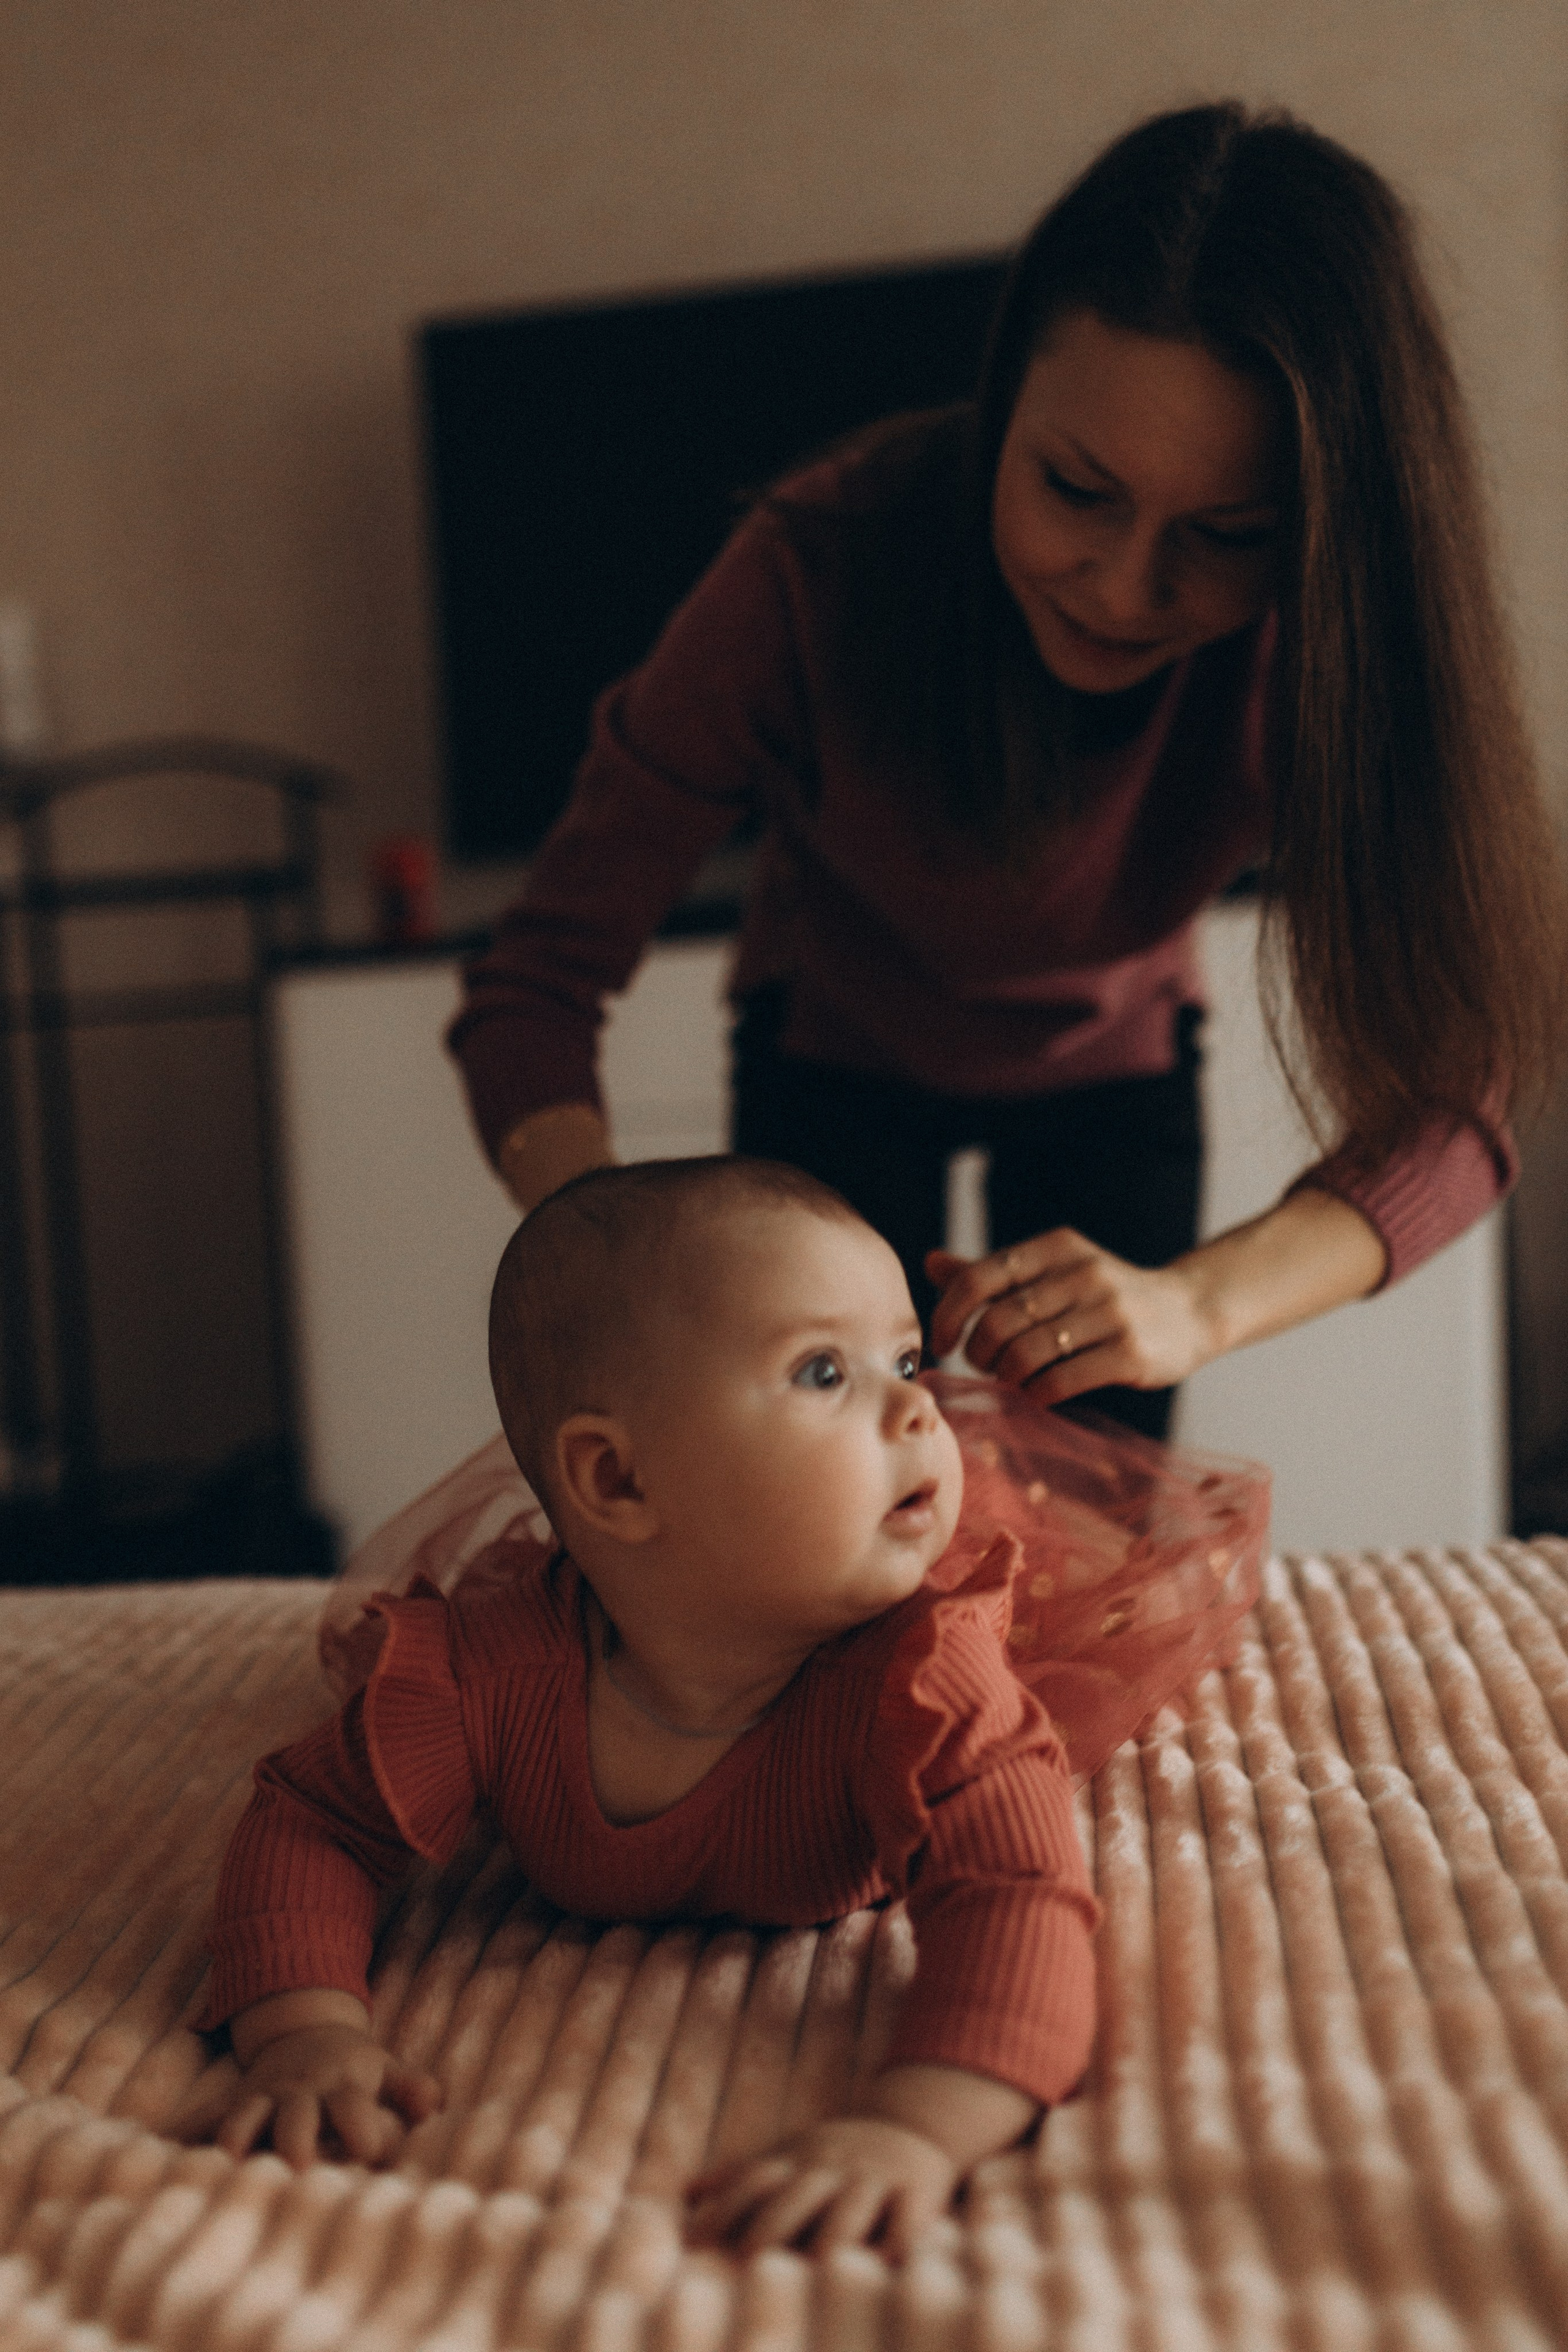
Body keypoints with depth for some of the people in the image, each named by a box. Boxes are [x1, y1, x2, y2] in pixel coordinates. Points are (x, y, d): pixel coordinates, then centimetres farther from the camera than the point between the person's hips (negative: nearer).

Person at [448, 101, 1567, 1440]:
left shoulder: (1329, 640, -30)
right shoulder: (815, 574, -35)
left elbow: (1454, 1093, -32)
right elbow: (541, 979, -31)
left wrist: (1200, 1303, -51)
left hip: (1113, 1065, 1)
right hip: (838, 1062, -1)